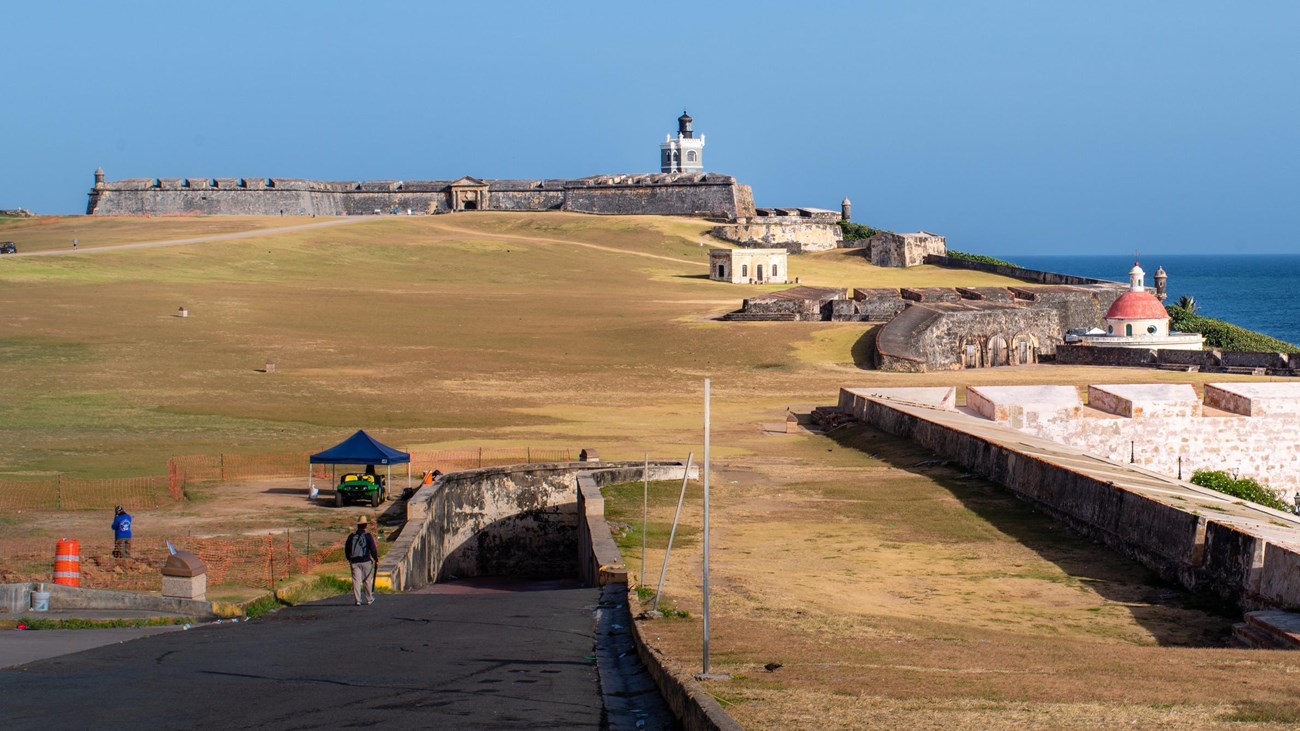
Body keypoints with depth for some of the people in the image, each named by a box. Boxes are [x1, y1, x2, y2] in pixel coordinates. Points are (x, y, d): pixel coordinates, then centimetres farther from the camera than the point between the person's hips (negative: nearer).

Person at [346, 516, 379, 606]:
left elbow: (346, 549, 11)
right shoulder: (368, 536, -7)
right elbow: (373, 549, -8)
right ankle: (369, 599, 19)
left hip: (354, 562, 2)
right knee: (367, 580, 10)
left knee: (356, 581, 2)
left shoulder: (351, 537, 4)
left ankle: (357, 600, -4)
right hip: (366, 561, -2)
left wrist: (349, 559, 24)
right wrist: (376, 559, 5)